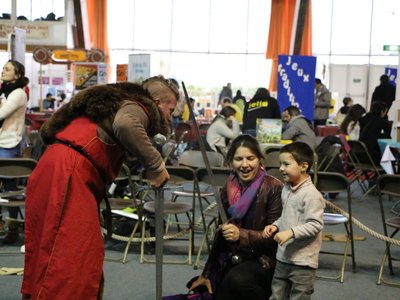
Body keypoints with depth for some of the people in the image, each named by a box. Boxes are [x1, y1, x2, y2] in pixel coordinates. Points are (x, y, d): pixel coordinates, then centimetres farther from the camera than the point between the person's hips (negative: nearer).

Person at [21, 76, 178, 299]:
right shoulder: (139, 107, -2)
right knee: (73, 258, -10)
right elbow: (124, 125, -26)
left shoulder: (119, 102, 27)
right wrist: (155, 163, -17)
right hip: (67, 174, -10)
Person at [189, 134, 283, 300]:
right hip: (232, 260, 6)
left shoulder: (273, 188, -13)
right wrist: (207, 273, 14)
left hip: (264, 260, -6)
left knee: (237, 279, -33)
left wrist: (241, 235, -31)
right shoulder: (229, 189, 4)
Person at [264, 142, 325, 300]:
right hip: (283, 257, 8)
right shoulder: (286, 189, 9)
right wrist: (276, 226, 4)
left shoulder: (311, 194, -19)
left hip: (303, 262, -8)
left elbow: (315, 224, -21)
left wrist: (291, 232, -27)